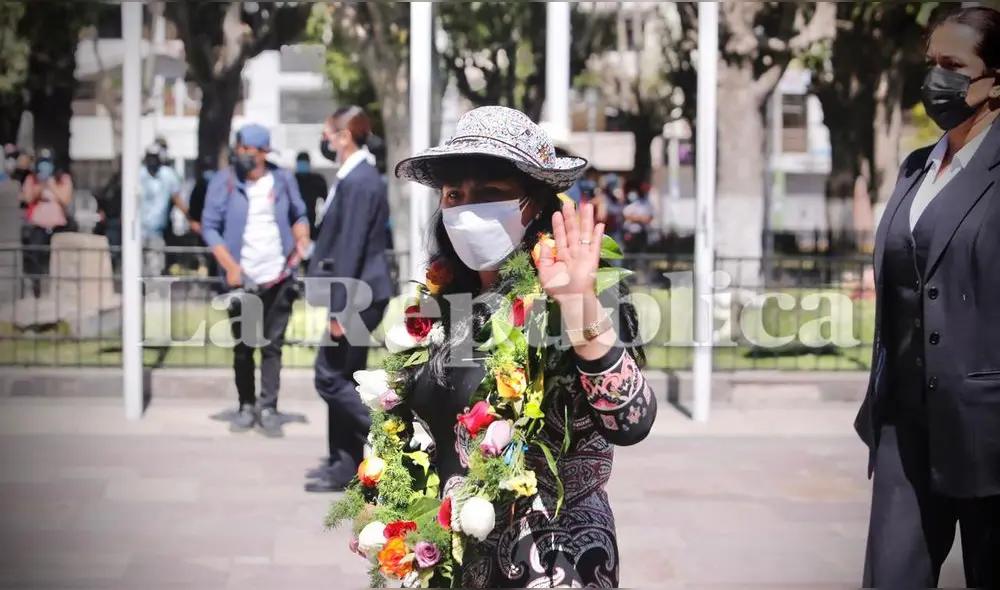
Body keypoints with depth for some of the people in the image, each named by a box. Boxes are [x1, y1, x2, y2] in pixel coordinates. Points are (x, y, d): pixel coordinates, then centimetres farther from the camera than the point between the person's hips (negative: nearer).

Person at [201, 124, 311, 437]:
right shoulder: (224, 181, -3)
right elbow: (209, 227, -3)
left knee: (272, 346, 1)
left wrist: (302, 236, -7)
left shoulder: (283, 180, 4)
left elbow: (299, 215, 16)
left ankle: (268, 408, 3)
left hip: (279, 278, 1)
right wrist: (230, 266, -12)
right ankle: (247, 406, 17)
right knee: (243, 347, 7)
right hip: (243, 280, -1)